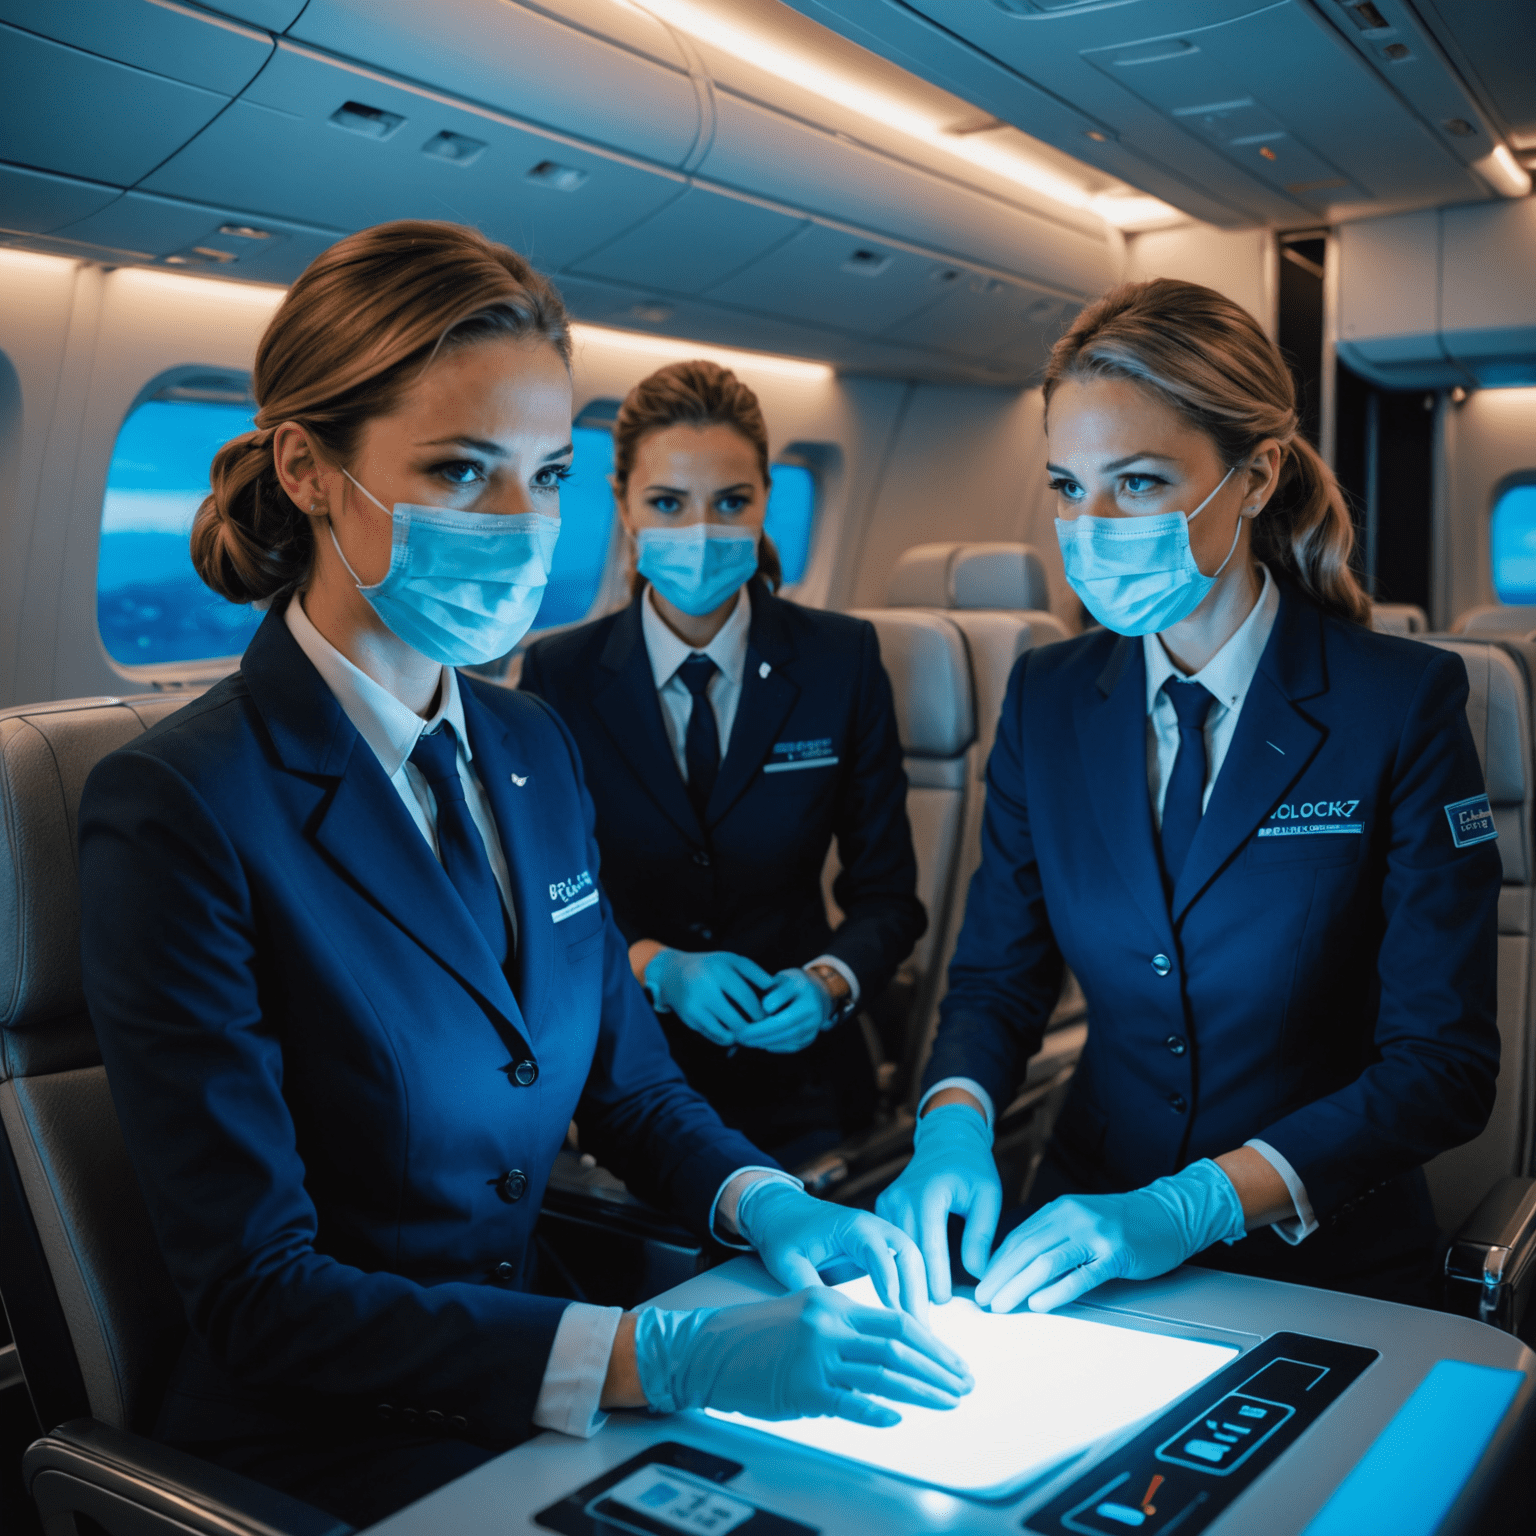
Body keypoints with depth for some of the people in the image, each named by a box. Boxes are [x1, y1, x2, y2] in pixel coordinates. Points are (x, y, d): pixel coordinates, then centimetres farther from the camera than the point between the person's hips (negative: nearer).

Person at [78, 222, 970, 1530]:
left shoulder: (534, 749, 2)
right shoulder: (178, 812, -19)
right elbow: (258, 1292, -20)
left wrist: (769, 1205, -10)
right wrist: (662, 1358, -29)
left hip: (551, 1404, 6)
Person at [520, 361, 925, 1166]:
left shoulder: (844, 660, -5)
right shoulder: (558, 676, -6)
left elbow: (886, 891, -1)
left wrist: (830, 981, -21)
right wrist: (653, 967, -21)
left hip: (801, 1083, 1)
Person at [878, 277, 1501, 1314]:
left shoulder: (1403, 704, -10)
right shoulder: (1047, 697, 2)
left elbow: (1446, 1065, -12)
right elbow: (998, 974, 5)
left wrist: (1191, 1207, -21)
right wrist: (954, 1121, -16)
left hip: (1326, 1267, -2)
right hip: (1088, 1240, 3)